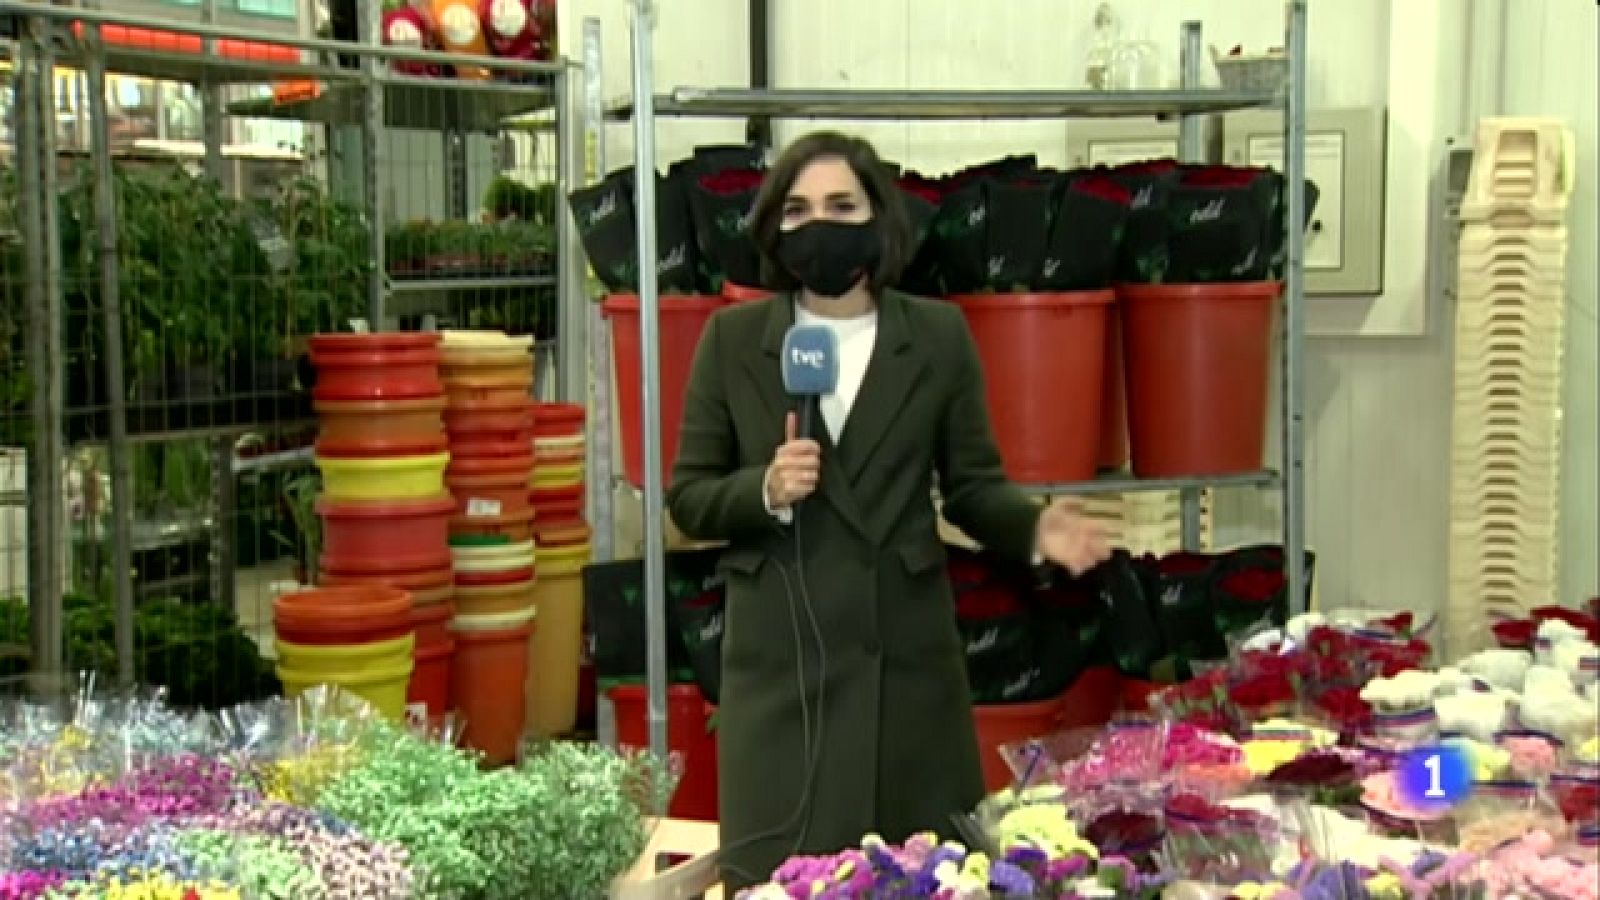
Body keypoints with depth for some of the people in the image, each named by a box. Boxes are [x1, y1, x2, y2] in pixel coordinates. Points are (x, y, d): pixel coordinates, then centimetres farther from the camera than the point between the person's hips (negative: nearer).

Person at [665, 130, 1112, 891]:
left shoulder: (938, 334, 3)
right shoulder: (733, 337, 2)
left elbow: (972, 484, 5)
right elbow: (688, 497, 4)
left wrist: (1034, 527, -16)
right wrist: (765, 491, -16)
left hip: (906, 651, 1)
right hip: (778, 657, 0)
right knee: (780, 876, 2)